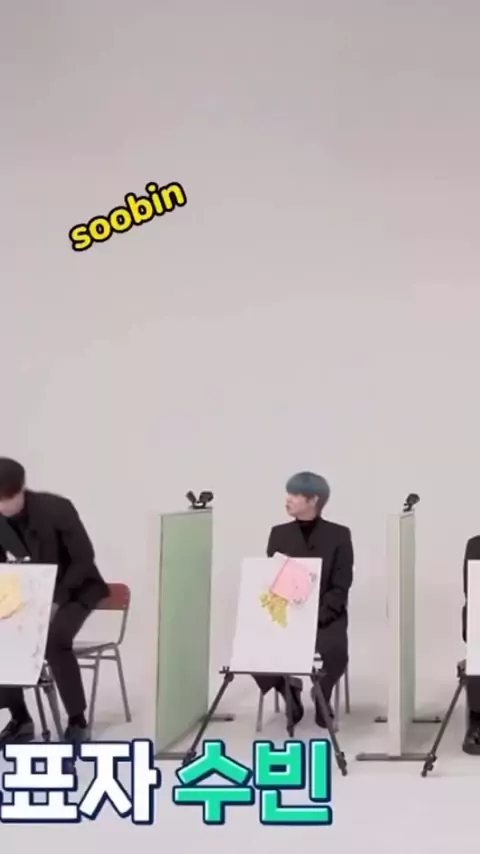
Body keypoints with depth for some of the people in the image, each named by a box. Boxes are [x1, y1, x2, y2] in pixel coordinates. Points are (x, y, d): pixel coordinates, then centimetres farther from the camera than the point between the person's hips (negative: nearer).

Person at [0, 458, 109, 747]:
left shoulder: (56, 508, -24)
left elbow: (84, 558, -19)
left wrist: (56, 601, -27)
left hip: (74, 588, -5)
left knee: (55, 639, -32)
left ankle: (78, 722, -18)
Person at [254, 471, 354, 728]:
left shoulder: (338, 535, -2)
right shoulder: (279, 534, 7)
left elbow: (340, 588, -6)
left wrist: (314, 618, -20)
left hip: (326, 616, -3)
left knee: (334, 649, -33)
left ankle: (322, 695, 1)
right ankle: (288, 689, 7)